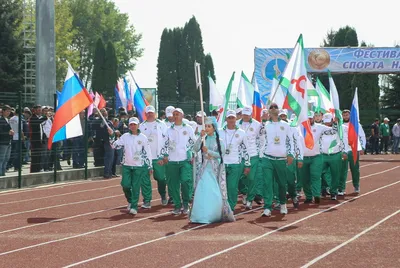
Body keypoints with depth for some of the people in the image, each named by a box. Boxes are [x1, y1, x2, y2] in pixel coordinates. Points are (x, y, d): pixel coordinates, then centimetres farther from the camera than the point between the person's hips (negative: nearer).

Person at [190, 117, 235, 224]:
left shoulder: (219, 140, 2)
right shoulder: (203, 139, 8)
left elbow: (221, 154, -5)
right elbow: (195, 149, -6)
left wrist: (208, 151, -14)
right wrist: (200, 137, -13)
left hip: (215, 168, -2)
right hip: (205, 168, 2)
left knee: (216, 193, -3)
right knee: (202, 192, -5)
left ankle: (218, 215, 9)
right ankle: (202, 215, 1)